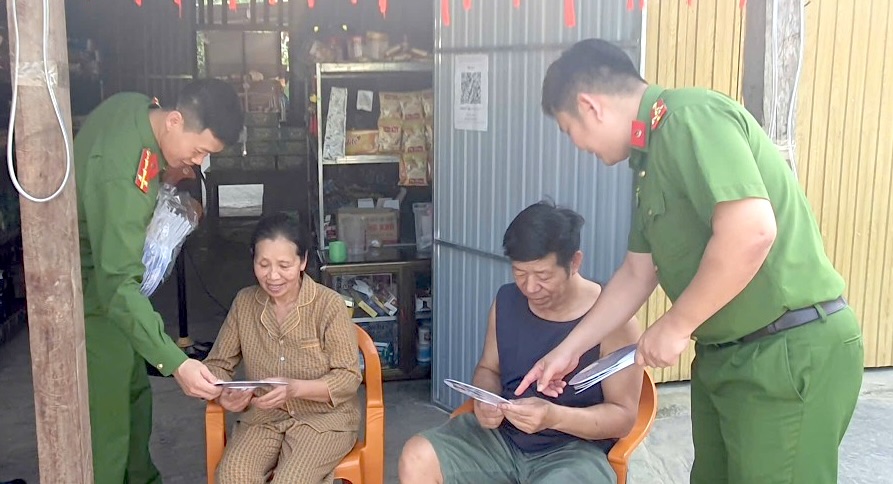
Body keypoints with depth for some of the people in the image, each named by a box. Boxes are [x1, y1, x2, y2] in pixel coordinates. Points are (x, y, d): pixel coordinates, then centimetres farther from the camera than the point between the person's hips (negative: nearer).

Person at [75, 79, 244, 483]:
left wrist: (165, 173, -2)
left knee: (134, 392, 22)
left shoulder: (135, 104, -8)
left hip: (105, 268, 10)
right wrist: (175, 364, -46)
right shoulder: (122, 175, -35)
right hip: (90, 291, -10)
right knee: (107, 421, -6)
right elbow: (118, 286, -39)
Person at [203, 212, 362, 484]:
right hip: (263, 417, 3)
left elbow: (349, 378, -12)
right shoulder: (244, 302, 2)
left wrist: (294, 389, -29)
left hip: (324, 417, -3)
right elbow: (217, 364, 7)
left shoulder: (329, 304, -11)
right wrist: (223, 394, -17)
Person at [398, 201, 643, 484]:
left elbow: (624, 416, -10)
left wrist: (555, 417, -27)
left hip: (574, 448, -5)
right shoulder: (506, 301, 3)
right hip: (500, 433, 5)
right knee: (416, 458, -18)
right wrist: (485, 400, -8)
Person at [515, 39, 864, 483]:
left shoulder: (692, 117, -17)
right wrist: (570, 348, 20)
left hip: (791, 350, -10)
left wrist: (675, 326, -18)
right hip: (725, 353, 10)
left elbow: (751, 231, -29)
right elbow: (637, 273, 19)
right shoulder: (653, 155, 13)